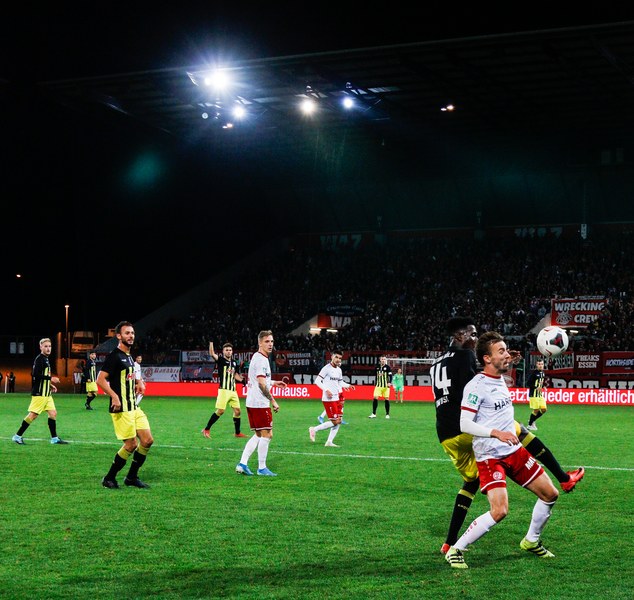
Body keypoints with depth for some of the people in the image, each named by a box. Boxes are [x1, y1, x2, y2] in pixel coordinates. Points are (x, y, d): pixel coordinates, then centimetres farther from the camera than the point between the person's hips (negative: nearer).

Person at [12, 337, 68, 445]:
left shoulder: (46, 359, 16)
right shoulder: (39, 359, -13)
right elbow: (35, 375, -23)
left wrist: (50, 385, 15)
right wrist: (51, 378, -20)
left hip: (47, 394, 9)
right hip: (39, 393, -9)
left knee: (53, 413, 5)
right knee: (33, 415, -6)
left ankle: (54, 438, 8)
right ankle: (17, 436, 3)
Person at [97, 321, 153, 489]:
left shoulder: (129, 357, 16)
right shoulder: (114, 356, -11)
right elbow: (100, 379, -18)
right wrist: (114, 396, -27)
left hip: (134, 407, 9)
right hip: (121, 409, -9)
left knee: (147, 440, 4)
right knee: (131, 444, -8)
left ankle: (132, 477, 16)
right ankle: (109, 478, 7)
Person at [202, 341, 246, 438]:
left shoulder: (234, 362, 16)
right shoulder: (221, 360, -1)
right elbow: (212, 354, -19)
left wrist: (243, 380, 15)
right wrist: (211, 342, -28)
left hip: (233, 390, 6)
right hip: (224, 390, -6)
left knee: (237, 411, 3)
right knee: (220, 410, -12)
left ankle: (237, 432, 16)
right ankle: (206, 429, -1)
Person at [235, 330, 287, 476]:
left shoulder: (256, 357, 18)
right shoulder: (261, 360, -14)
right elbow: (261, 383, -21)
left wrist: (273, 383, 27)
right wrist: (273, 400, -16)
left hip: (251, 402, 10)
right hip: (260, 403, -10)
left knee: (258, 435, 14)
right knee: (267, 434, -3)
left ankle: (242, 463, 8)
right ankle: (262, 468, 2)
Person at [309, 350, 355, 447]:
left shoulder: (339, 370, 13)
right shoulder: (326, 368, -11)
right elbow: (317, 381, -14)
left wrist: (348, 385, 6)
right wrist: (326, 390, -24)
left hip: (337, 398, 9)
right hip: (329, 399, -9)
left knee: (339, 421, 5)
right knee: (335, 422, -9)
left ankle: (329, 442, 10)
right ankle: (314, 430, 5)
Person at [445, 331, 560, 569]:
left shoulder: (500, 380, 10)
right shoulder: (476, 386, -16)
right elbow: (464, 424, -22)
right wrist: (496, 433, -32)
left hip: (514, 451, 9)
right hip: (490, 457, -9)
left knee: (550, 494, 11)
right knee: (499, 511, -23)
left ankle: (531, 541, 33)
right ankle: (455, 550, -7)